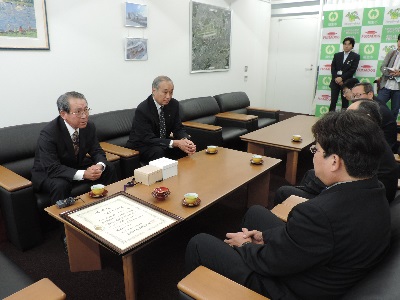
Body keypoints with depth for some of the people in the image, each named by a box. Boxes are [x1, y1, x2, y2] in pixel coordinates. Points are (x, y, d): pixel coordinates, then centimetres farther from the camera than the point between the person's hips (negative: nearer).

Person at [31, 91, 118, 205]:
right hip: (48, 173, -5)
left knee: (109, 170, -9)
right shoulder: (48, 133, -27)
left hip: (77, 167, 6)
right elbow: (52, 168, -31)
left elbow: (97, 152, -3)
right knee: (61, 185, -36)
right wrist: (83, 174, -41)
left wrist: (100, 165, -27)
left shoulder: (89, 126, -11)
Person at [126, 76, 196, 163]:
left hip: (164, 144, 6)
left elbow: (178, 128, -3)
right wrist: (176, 143, -38)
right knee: (158, 151, -35)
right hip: (141, 146, -5)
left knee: (186, 148, -18)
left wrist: (185, 140, -27)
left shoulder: (174, 104, -6)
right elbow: (149, 139, -27)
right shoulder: (142, 110, -23)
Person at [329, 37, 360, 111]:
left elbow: (352, 70, -6)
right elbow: (333, 68, 5)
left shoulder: (355, 56, 4)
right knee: (333, 101, -2)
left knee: (345, 102, 1)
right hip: (335, 81, 2)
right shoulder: (337, 55, 14)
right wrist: (336, 78, -10)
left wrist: (342, 78, -15)